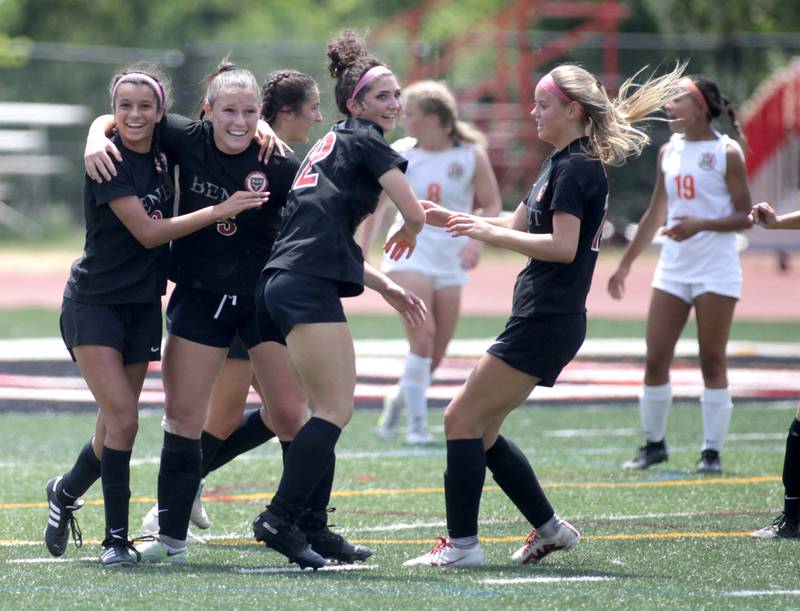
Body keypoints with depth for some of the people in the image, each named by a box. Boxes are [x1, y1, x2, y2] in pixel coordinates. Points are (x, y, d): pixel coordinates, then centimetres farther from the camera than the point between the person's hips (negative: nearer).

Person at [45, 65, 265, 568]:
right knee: (123, 418, -16)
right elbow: (147, 232, -20)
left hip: (143, 305, 6)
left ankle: (66, 492, 34)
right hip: (94, 303, -6)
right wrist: (219, 211, -21)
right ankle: (116, 538, -8)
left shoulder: (163, 155, 3)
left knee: (117, 426, 6)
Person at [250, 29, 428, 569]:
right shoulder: (366, 141, 0)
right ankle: (281, 520, -19)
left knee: (332, 408, 13)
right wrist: (407, 235, 18)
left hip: (281, 282, 10)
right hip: (308, 287, -10)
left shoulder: (333, 145, 27)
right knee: (336, 409, -13)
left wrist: (386, 288, 29)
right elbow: (415, 213, -6)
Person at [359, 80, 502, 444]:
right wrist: (362, 248, 12)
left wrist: (477, 241, -15)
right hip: (409, 252, -2)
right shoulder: (399, 154, -1)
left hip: (450, 258, 2)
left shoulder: (471, 156, -3)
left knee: (435, 355, 4)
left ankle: (401, 400, 32)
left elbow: (492, 205, 2)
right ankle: (417, 423, -9)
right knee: (422, 338, -19)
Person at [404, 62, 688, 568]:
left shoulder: (576, 167, -14)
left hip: (546, 322, -10)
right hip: (546, 322, 10)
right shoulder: (562, 163, 18)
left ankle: (462, 544, -8)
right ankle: (550, 528, 18)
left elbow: (562, 246, -23)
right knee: (481, 432, 13)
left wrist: (488, 234, -21)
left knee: (462, 421, -9)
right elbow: (517, 225, 26)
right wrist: (451, 219, 18)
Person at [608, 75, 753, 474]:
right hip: (673, 268, 6)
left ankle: (712, 451, 3)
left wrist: (701, 224, -24)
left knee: (712, 361, -3)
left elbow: (744, 216, -8)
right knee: (655, 359, 2)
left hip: (716, 269, -6)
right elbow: (655, 214, 19)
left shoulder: (726, 153, -7)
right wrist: (626, 263, 18)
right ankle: (653, 444, 15)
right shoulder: (669, 152, 10)